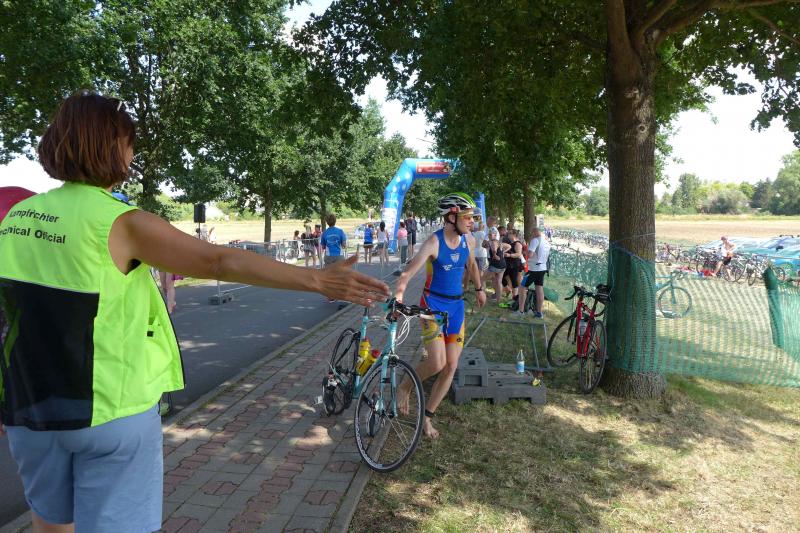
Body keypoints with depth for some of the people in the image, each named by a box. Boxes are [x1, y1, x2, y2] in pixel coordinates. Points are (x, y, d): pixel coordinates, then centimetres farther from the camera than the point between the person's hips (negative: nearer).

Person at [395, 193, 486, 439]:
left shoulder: (469, 241, 1)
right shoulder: (434, 242, -17)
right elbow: (408, 273, -28)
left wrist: (479, 289, 35)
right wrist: (398, 296, -46)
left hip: (456, 305, 6)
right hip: (433, 304, -6)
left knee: (451, 366, 2)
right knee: (437, 363, -20)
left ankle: (426, 417, 17)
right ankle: (406, 387, 13)